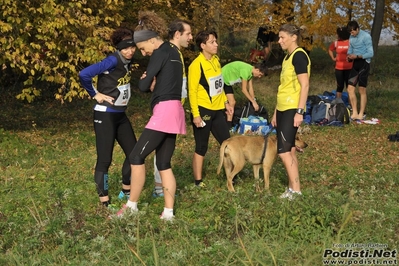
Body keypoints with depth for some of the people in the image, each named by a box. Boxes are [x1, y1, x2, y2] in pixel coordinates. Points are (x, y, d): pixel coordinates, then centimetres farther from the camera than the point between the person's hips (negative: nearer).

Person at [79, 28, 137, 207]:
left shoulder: (128, 62, 5)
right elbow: (84, 74, -28)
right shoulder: (113, 60, -19)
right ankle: (104, 201, 4)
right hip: (105, 116, -9)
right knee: (105, 159, -4)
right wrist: (95, 94, -16)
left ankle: (126, 192, 29)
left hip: (120, 115, 9)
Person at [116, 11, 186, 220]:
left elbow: (143, 86, -11)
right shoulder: (174, 52, 17)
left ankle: (131, 206, 2)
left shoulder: (160, 53, -10)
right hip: (174, 111, 10)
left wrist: (146, 81, 11)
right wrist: (153, 83, 2)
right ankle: (168, 213, 7)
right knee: (164, 164, 9)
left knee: (136, 156, -4)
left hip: (164, 111, -10)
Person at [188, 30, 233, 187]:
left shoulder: (215, 60, 9)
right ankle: (198, 181, 11)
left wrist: (225, 102, 17)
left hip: (217, 110, 8)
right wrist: (195, 114, -19)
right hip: (203, 111, -7)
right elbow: (192, 91, -16)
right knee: (201, 148, 1)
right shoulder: (196, 65, -15)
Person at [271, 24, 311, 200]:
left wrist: (299, 111, -22)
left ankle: (296, 190, -4)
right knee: (289, 149, 10)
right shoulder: (287, 57, 16)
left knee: (283, 150, -10)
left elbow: (305, 85, -18)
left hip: (292, 109, -9)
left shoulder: (299, 55, -12)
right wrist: (276, 112, 20)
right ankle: (291, 188, 14)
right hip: (283, 108, 9)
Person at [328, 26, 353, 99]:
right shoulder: (336, 43, 7)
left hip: (349, 68, -4)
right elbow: (330, 50, 25)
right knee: (340, 86, 11)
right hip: (339, 68, 4)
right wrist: (333, 58, 15)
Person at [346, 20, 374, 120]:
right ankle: (354, 113, 5)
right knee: (350, 88, 0)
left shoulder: (366, 36, -11)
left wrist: (357, 56, -20)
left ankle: (361, 114, 4)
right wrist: (349, 56, -2)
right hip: (355, 64, 7)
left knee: (362, 90, -2)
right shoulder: (351, 37, 10)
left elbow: (371, 53, -13)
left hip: (364, 63, -7)